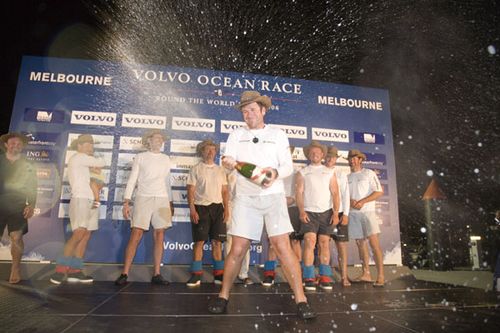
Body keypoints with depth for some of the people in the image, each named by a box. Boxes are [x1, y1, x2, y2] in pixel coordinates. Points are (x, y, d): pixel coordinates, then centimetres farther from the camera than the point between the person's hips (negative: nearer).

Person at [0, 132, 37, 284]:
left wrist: (31, 205, -5)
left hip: (18, 206, -1)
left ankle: (15, 269, 4)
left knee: (16, 237, -8)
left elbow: (32, 189, 7)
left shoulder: (28, 166, 10)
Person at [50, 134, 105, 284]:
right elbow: (101, 163, -4)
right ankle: (60, 270, -16)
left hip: (90, 200, 9)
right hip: (81, 199, -9)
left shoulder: (83, 162, 25)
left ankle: (75, 271, -2)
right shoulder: (78, 157, -2)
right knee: (78, 234, -18)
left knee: (86, 236, 0)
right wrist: (95, 161, 16)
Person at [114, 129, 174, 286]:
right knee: (136, 235, -8)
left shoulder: (166, 159, 16)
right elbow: (132, 180, 2)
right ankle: (124, 274, 0)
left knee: (159, 236, 0)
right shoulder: (140, 157, 6)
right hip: (143, 198, -3)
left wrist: (171, 202, 15)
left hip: (162, 199, 3)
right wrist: (126, 202, -7)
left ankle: (156, 274, 6)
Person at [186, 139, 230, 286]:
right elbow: (191, 190, -1)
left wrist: (226, 209, 2)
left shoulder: (220, 170, 14)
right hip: (201, 207, -3)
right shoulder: (196, 169, 4)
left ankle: (218, 274, 10)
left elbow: (225, 191, 12)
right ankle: (196, 275, 6)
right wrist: (192, 209, -11)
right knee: (199, 241, -1)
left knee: (217, 242, 3)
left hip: (217, 208, 3)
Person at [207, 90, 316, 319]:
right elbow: (229, 159, 0)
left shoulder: (278, 134, 8)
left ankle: (301, 300, -2)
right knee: (238, 249, 0)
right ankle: (223, 296, 15)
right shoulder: (237, 134, 12)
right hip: (245, 198, 1)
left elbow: (288, 166, 2)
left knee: (282, 246, -9)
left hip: (273, 196, -1)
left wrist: (275, 173, -20)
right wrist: (228, 162, -24)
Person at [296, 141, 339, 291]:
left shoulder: (329, 172, 13)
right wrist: (301, 211, -13)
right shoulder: (302, 173, 9)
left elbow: (335, 193, 7)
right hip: (309, 212, -2)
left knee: (324, 244, 2)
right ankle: (309, 278, -7)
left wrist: (336, 212, -5)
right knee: (310, 242, -11)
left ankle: (325, 278, 8)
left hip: (326, 212, 2)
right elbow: (299, 193, 0)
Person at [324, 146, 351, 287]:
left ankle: (344, 277, 5)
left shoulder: (341, 175, 8)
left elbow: (345, 195, 4)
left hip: (338, 213, 0)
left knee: (341, 245, 0)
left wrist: (345, 214, -5)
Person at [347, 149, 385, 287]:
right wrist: (350, 201, -8)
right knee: (360, 243, 6)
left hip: (367, 211, -4)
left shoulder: (369, 173, 3)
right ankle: (366, 274, 11)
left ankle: (380, 276, -11)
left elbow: (379, 192, -5)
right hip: (353, 213, 5)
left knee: (374, 243, -12)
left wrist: (362, 202, -13)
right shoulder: (347, 177, 16)